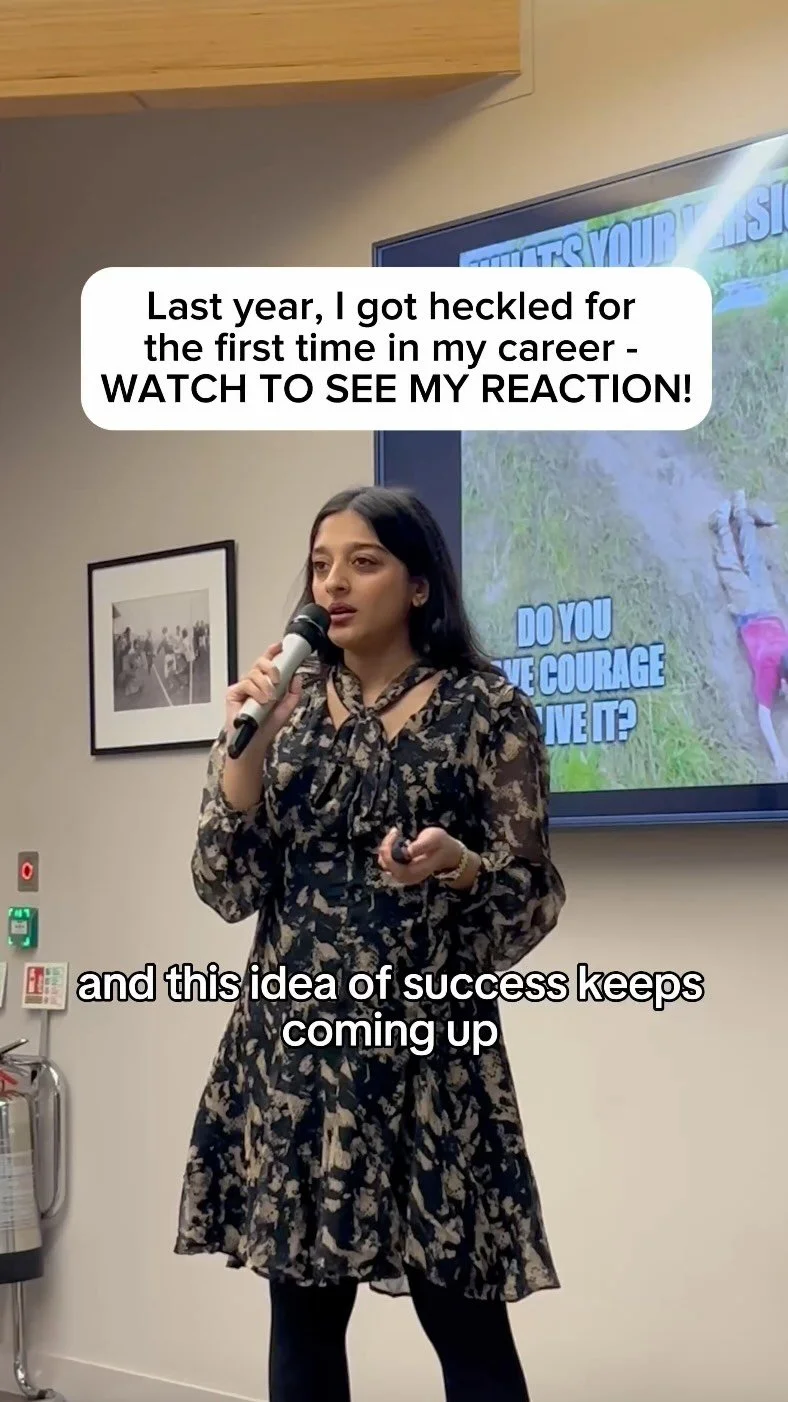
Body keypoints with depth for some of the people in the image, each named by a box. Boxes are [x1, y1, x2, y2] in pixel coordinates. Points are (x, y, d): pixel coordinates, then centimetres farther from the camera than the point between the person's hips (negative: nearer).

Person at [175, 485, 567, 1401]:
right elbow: (226, 889, 2)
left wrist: (457, 867, -22)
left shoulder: (485, 710, -4)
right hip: (294, 1046, 4)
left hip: (426, 1048, -4)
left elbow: (534, 899, -2)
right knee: (303, 1316, 11)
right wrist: (245, 745, -9)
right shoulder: (289, 707, 8)